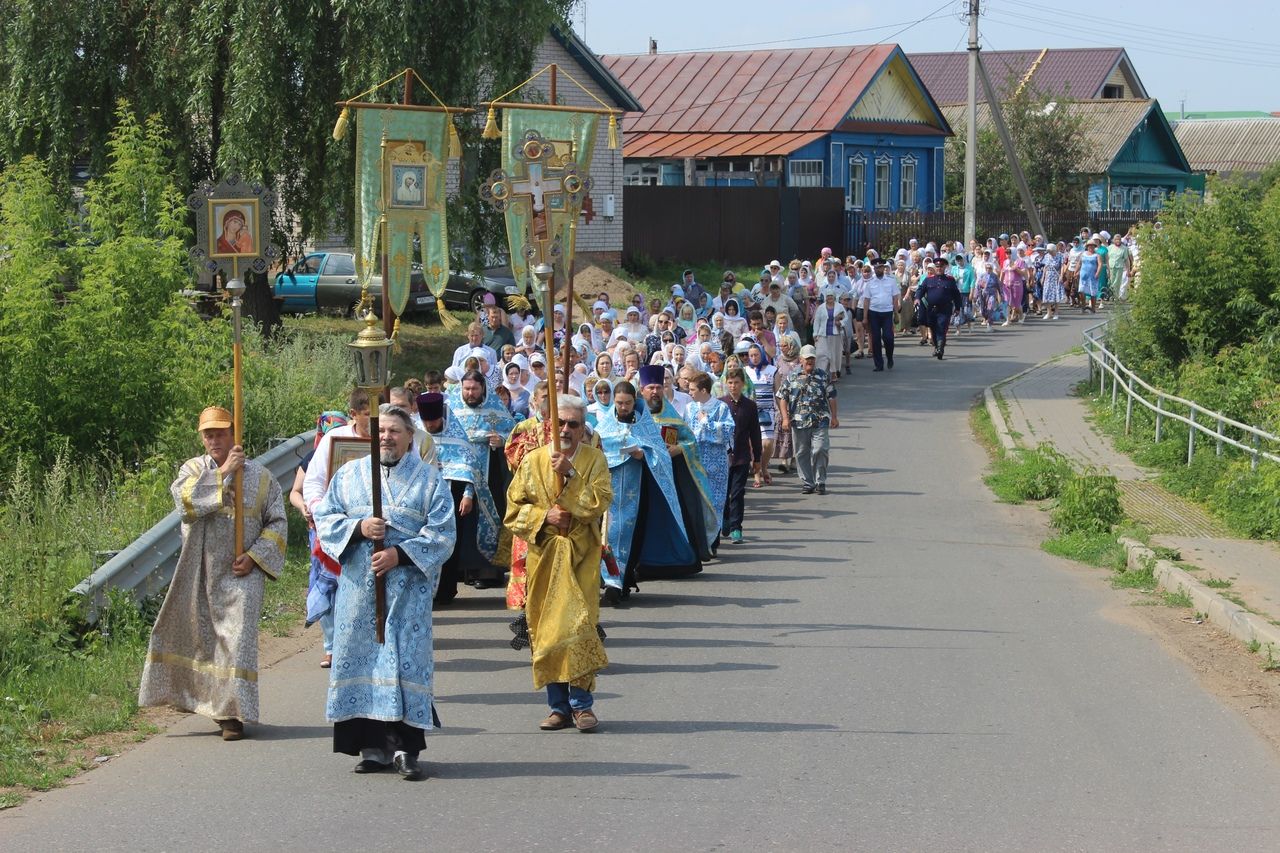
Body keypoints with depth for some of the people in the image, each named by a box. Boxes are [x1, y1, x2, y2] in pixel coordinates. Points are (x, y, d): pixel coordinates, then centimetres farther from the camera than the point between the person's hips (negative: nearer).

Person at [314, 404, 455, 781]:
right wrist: (359, 528, -11)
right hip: (357, 587, 2)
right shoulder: (348, 474, 12)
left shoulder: (429, 478, 6)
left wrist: (400, 554, -13)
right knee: (361, 658, 1)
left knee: (406, 660, -7)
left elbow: (442, 533, -1)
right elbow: (324, 518, 7)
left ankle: (406, 748, -5)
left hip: (408, 588, -2)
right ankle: (372, 746, 6)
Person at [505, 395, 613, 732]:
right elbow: (514, 510, 6)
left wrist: (569, 474, -18)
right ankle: (559, 706, 10)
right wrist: (544, 516, -10)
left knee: (577, 625, -10)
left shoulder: (594, 460, 2)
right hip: (543, 558, 2)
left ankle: (581, 703, -2)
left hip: (580, 556, -2)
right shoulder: (532, 461, 7)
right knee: (547, 629, 2)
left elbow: (600, 501, -13)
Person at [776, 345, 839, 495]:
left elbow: (831, 397, 11)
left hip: (820, 422, -1)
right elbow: (783, 398, 9)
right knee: (802, 453, 4)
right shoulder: (792, 378, 8)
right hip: (799, 421, 1)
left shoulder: (823, 376, 8)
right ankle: (807, 483, 14)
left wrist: (834, 417, 8)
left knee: (820, 450, -11)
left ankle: (820, 482, 0)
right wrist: (785, 418, -1)